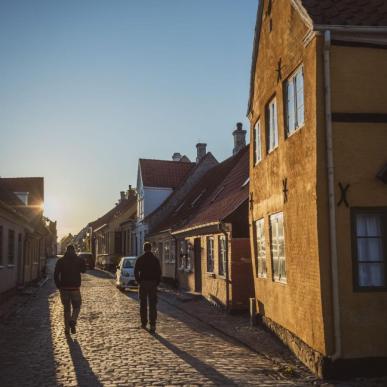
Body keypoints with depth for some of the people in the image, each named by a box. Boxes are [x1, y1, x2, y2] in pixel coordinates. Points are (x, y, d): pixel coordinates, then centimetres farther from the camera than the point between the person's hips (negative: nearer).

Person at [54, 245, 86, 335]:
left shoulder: (60, 261, 1)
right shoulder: (78, 260, -2)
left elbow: (56, 274, -3)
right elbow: (83, 270, 14)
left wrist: (59, 286, 5)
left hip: (64, 288, 2)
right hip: (75, 287, -1)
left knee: (66, 308, 11)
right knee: (76, 307, 10)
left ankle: (67, 328, 11)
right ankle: (72, 321, -16)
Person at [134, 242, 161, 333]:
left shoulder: (140, 259, -2)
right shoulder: (155, 259, 1)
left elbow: (136, 272, -4)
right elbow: (159, 272, -1)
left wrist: (139, 282, 6)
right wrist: (156, 283, 7)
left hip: (143, 283, 0)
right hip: (153, 284, 1)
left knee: (143, 305, 12)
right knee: (153, 305, 0)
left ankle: (144, 323, 17)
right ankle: (152, 325, -8)